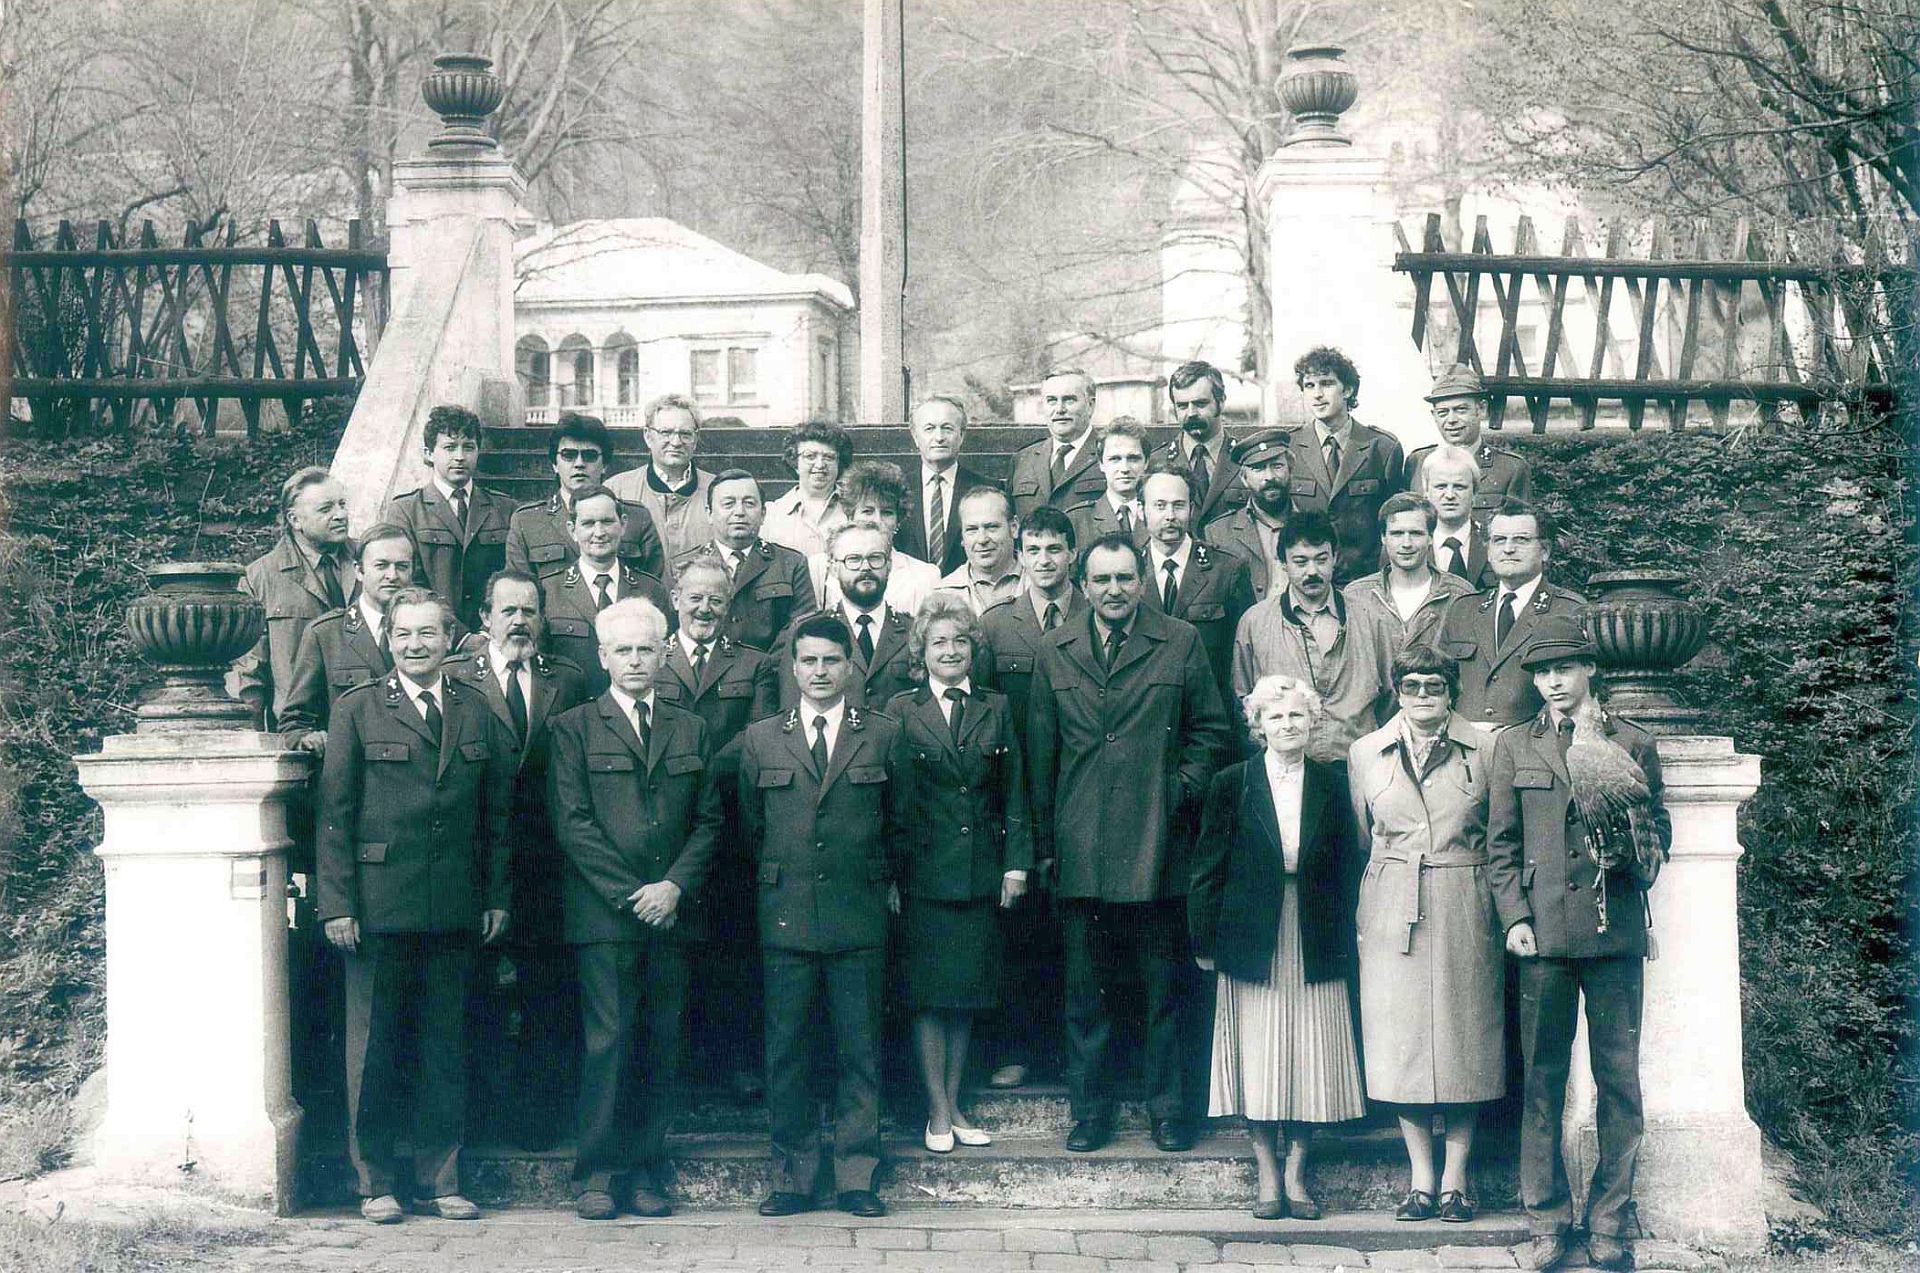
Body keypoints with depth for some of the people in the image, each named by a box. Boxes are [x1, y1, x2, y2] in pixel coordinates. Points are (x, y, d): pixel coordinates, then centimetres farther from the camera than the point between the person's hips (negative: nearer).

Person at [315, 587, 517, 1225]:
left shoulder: (478, 715, 10)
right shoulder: (357, 710, 1)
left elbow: (497, 814, 13)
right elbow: (334, 813, -3)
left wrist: (497, 897, 8)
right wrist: (336, 903, -9)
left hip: (454, 911, 3)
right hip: (378, 906, -3)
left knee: (444, 1050, 9)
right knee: (373, 1050, 3)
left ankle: (439, 1179, 17)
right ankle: (375, 1183, 13)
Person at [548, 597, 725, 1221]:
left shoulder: (690, 730, 15)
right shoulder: (574, 728, 5)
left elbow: (710, 820, 10)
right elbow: (572, 823, -3)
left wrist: (674, 886, -6)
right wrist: (631, 894, -10)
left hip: (671, 912, 3)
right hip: (604, 913, -3)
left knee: (662, 1046, 3)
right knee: (608, 1040, -7)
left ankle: (645, 1171, 10)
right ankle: (596, 1174, 1)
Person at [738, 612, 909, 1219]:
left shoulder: (883, 734, 6)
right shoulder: (760, 739, 8)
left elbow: (897, 824, 13)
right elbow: (749, 828, 15)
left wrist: (883, 882, 11)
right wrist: (774, 884, 12)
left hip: (860, 918, -1)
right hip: (785, 918, 1)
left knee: (859, 1051, 3)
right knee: (786, 1051, 3)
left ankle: (856, 1176, 10)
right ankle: (793, 1176, 12)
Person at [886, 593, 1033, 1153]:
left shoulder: (996, 709, 9)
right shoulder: (901, 710, 1)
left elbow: (1013, 792, 8)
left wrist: (1016, 863, 1)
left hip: (981, 872, 3)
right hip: (925, 871, -3)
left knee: (968, 991, 8)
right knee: (930, 993, 0)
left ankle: (953, 1105, 17)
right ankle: (937, 1111, 8)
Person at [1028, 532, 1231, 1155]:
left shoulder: (1181, 643, 3)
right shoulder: (1055, 651, 7)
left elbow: (1210, 729, 9)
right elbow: (1039, 749, 9)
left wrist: (1184, 788, -5)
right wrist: (1044, 839, 6)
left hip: (1158, 846, -1)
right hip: (1082, 849, 1)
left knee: (1165, 986, 6)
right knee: (1085, 989, 8)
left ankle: (1168, 1109, 17)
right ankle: (1090, 1109, 18)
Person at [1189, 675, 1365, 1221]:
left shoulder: (1332, 784, 6)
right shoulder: (1232, 784, 1)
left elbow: (1346, 867, 6)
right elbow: (1210, 866, 2)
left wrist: (1345, 938, 0)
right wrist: (1206, 940, -2)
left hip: (1315, 944, 1)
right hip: (1253, 940, -1)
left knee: (1310, 1057, 2)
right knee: (1258, 1058, 2)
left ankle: (1296, 1172, 13)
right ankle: (1267, 1176, 11)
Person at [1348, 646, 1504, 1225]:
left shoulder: (1484, 750, 2)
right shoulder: (1364, 753, 7)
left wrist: (1508, 915, 4)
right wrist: (1364, 915, 11)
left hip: (1465, 910, -1)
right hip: (1391, 911, 2)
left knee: (1463, 1037, 1)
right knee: (1402, 1040, 1)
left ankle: (1455, 1179, 9)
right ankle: (1421, 1179, 9)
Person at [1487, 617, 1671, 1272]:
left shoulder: (1632, 744, 9)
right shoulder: (1514, 745, 10)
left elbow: (1660, 831, 14)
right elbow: (1501, 844, 8)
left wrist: (1636, 851, -7)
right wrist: (1514, 918, -3)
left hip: (1616, 928, 0)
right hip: (1544, 929, 0)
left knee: (1619, 1078, 1)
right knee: (1542, 1078, 3)